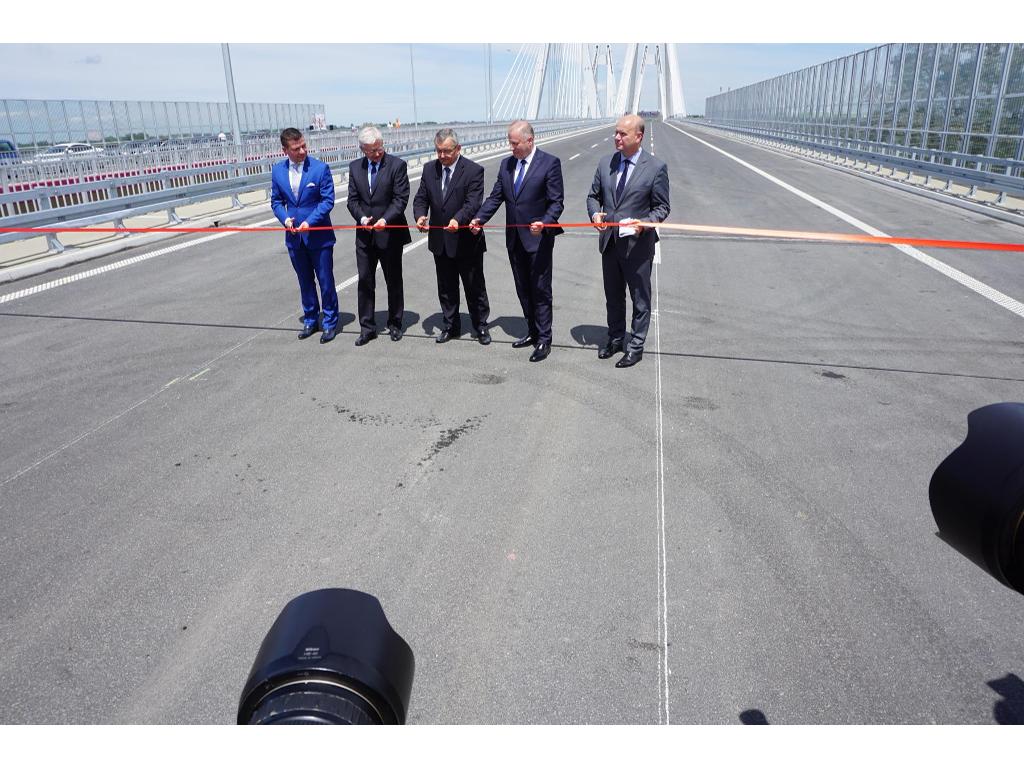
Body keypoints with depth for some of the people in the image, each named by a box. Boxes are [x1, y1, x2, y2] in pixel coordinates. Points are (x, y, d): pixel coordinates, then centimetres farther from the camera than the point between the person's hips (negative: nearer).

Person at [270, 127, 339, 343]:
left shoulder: (320, 168, -9)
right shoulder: (277, 170, 3)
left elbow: (328, 200, -10)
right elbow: (276, 201, 10)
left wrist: (309, 222, -19)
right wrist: (285, 218, -10)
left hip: (319, 235, -4)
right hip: (294, 236, 4)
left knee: (326, 281, 3)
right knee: (305, 282, 15)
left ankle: (330, 322, 17)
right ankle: (310, 320, 28)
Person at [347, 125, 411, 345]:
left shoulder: (397, 165, -6)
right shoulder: (355, 168, 7)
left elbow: (401, 199, -11)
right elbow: (353, 200, 7)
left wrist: (385, 219, -25)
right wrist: (362, 217, -13)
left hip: (390, 234, -3)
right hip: (365, 235, 4)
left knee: (394, 281, 9)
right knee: (365, 281, 6)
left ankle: (395, 324, 23)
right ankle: (367, 328, 15)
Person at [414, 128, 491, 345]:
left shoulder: (474, 170, -10)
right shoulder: (429, 169, 5)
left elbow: (473, 202, -20)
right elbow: (421, 198, 6)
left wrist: (458, 219, -38)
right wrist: (420, 215, -16)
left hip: (466, 240, -5)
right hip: (440, 241, 5)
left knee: (475, 287, 7)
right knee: (446, 287, 15)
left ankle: (481, 326, 23)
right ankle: (451, 326, 29)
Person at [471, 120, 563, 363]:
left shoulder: (550, 163, -8)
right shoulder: (506, 165, 9)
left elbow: (557, 202, -11)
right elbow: (496, 197, 9)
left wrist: (544, 222, -28)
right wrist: (479, 218, -6)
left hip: (539, 237, -6)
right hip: (515, 239, 6)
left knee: (540, 290, -1)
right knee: (523, 290, 14)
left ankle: (544, 340, 8)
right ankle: (532, 332, 28)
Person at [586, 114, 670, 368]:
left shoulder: (656, 167, -9)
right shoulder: (605, 164, 4)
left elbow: (662, 207, -5)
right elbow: (593, 196, 13)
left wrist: (644, 223, -23)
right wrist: (595, 213, -8)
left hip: (638, 244, -5)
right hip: (609, 242, 5)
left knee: (640, 298, 7)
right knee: (613, 296, 18)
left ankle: (636, 346, 21)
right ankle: (615, 338, 35)